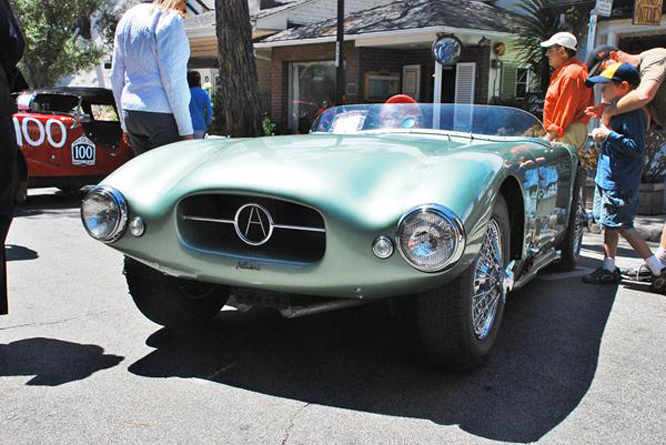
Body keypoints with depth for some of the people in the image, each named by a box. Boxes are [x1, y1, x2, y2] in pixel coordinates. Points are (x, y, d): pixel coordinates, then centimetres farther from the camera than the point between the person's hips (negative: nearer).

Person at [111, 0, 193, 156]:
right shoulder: (170, 18, -8)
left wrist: (125, 124, 20)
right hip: (163, 114, -8)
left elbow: (116, 77, 15)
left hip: (132, 114, 8)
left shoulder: (126, 20, 15)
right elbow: (173, 78, -16)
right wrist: (186, 129, -14)